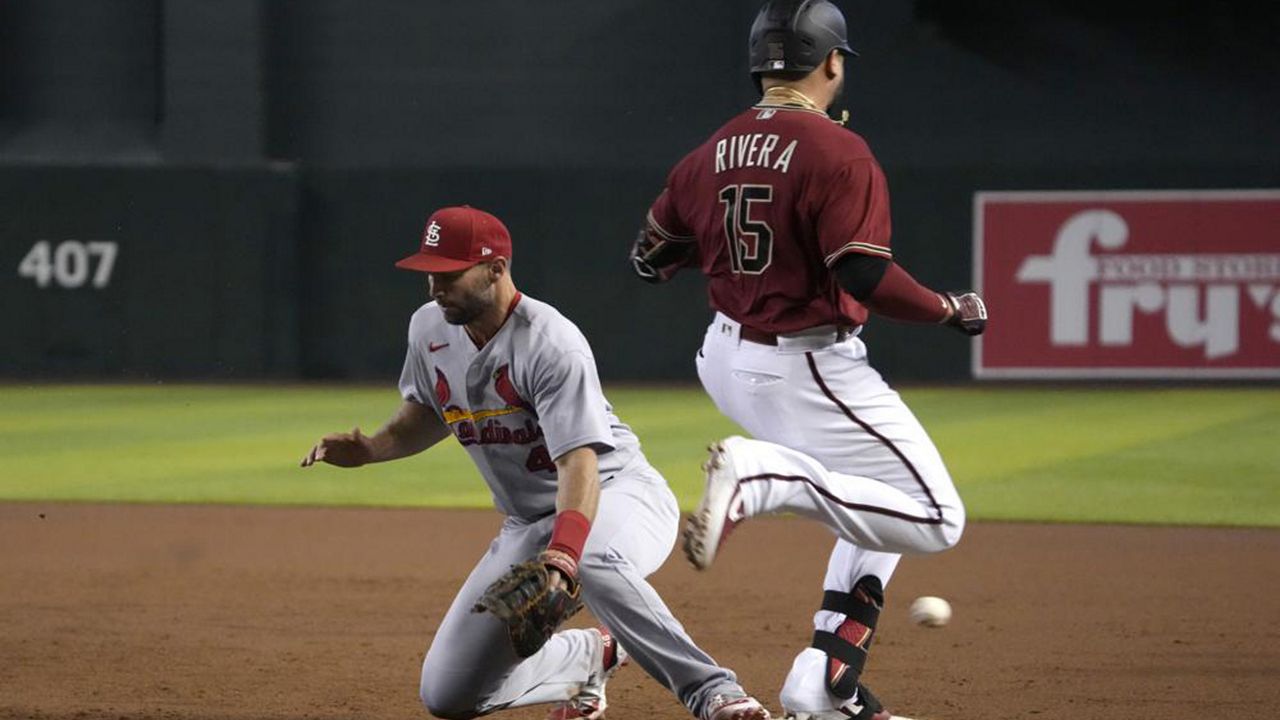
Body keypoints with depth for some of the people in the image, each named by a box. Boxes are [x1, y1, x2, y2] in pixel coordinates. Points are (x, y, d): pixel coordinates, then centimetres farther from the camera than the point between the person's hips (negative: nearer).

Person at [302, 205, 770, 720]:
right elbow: (429, 412, 19)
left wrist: (561, 557, -49)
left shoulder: (551, 345, -24)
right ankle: (588, 657, 22)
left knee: (594, 560, -46)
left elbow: (578, 463, -33)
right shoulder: (429, 329, -1)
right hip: (527, 523, 8)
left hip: (617, 492, -7)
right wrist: (369, 449, -2)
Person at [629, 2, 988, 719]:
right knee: (937, 519, -4)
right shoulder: (838, 153, -17)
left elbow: (650, 257, 13)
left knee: (875, 506, 21)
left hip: (728, 363, 9)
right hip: (810, 373, -9)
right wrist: (949, 309, -9)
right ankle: (769, 474, -21)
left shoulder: (712, 155, 5)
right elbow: (866, 277, -25)